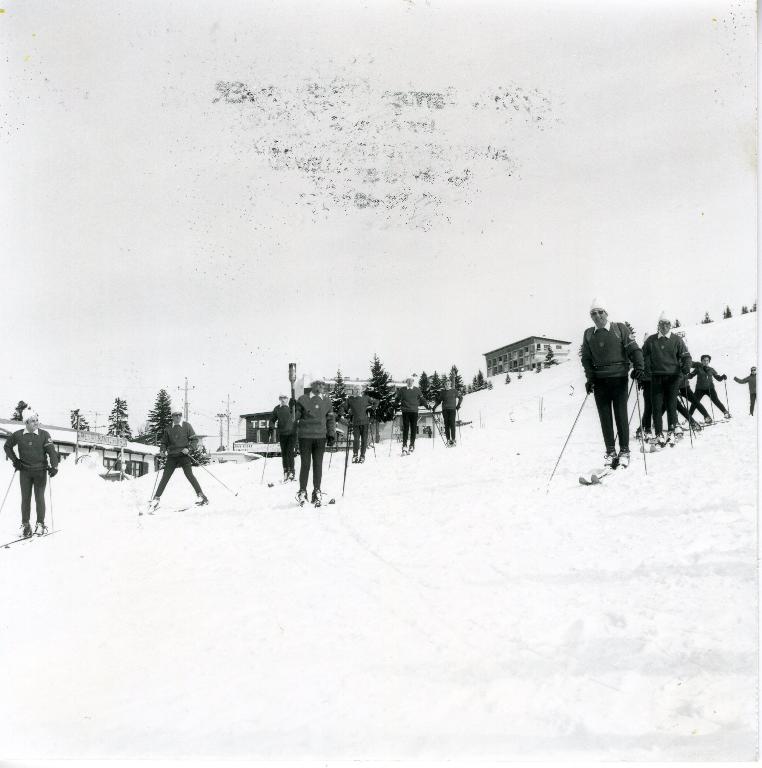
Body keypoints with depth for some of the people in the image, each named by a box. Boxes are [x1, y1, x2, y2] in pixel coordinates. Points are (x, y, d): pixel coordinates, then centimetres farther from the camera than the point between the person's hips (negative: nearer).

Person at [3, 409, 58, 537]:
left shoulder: (44, 435, -5)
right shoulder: (18, 435, 0)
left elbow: (51, 451, -7)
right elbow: (7, 446, 15)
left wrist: (54, 466, -19)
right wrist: (15, 460, 6)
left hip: (41, 470, -2)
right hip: (25, 471, 2)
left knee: (39, 497, -1)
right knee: (25, 498, 3)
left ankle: (40, 524, 8)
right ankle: (25, 525, 11)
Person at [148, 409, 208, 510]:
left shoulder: (186, 426, 1)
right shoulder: (168, 429, 9)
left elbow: (195, 440, 1)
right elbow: (163, 442, 18)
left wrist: (188, 448, -15)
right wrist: (163, 451, -2)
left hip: (184, 455, -3)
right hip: (172, 456, 3)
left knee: (189, 474, -16)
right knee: (165, 477, 1)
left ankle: (200, 495, -11)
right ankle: (156, 498, 9)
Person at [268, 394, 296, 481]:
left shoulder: (292, 406, -4)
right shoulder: (277, 409, 4)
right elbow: (272, 419, 9)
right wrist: (271, 428, -4)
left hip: (292, 433, -3)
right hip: (282, 434, 3)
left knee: (289, 451, -12)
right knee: (284, 453, 6)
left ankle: (291, 471, -3)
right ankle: (286, 472, 16)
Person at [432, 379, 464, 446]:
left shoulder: (454, 391, 5)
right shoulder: (442, 392, 9)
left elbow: (461, 397, 15)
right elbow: (438, 400, 17)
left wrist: (458, 406, 9)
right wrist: (434, 408, 8)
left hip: (452, 409, -2)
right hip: (445, 410, 2)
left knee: (452, 424, -10)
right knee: (446, 424, -1)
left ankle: (453, 439, -7)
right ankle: (448, 439, 3)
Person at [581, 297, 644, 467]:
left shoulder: (620, 329, 2)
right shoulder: (588, 334, 11)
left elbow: (633, 349, -1)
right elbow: (586, 358, 12)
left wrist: (638, 366, -16)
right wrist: (589, 377, 0)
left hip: (619, 378, -3)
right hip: (599, 380, 3)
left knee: (621, 415, -2)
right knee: (605, 417, 4)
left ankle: (624, 451, 7)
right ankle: (610, 452, 11)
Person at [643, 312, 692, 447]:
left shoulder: (677, 340, 7)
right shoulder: (651, 340, 9)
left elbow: (685, 355, 6)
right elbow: (644, 355, 11)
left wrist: (686, 367, -13)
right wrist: (646, 369, -5)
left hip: (673, 376, -1)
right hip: (656, 377, 1)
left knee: (671, 405, 1)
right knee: (657, 406, -2)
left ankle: (672, 432, 10)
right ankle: (659, 433, 3)